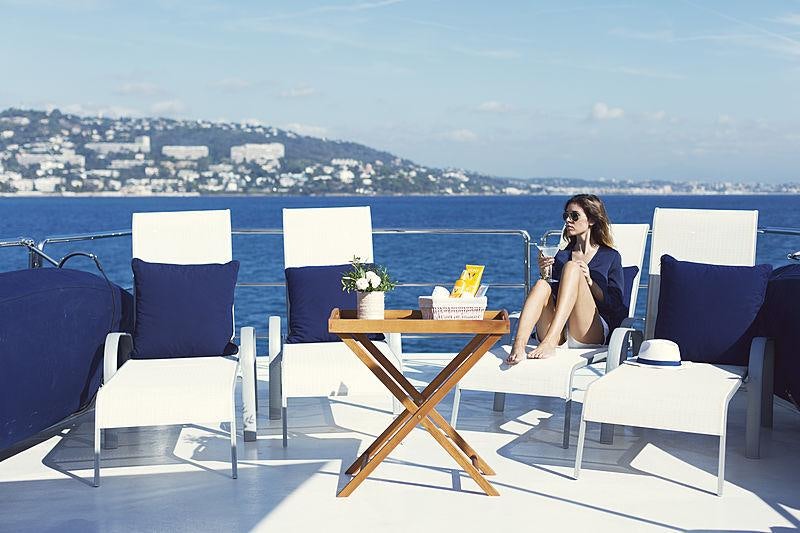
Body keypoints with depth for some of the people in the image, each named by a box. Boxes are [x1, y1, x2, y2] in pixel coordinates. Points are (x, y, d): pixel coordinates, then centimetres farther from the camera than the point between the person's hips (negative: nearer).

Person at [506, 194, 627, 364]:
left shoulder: (610, 256, 14)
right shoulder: (561, 255, 24)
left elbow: (615, 304, 5)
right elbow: (553, 294, 17)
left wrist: (589, 281, -9)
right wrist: (544, 273, 0)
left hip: (590, 334, -3)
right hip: (557, 333, 3)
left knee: (571, 267, -24)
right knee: (542, 285, -26)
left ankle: (550, 343, -43)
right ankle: (518, 346, -48)